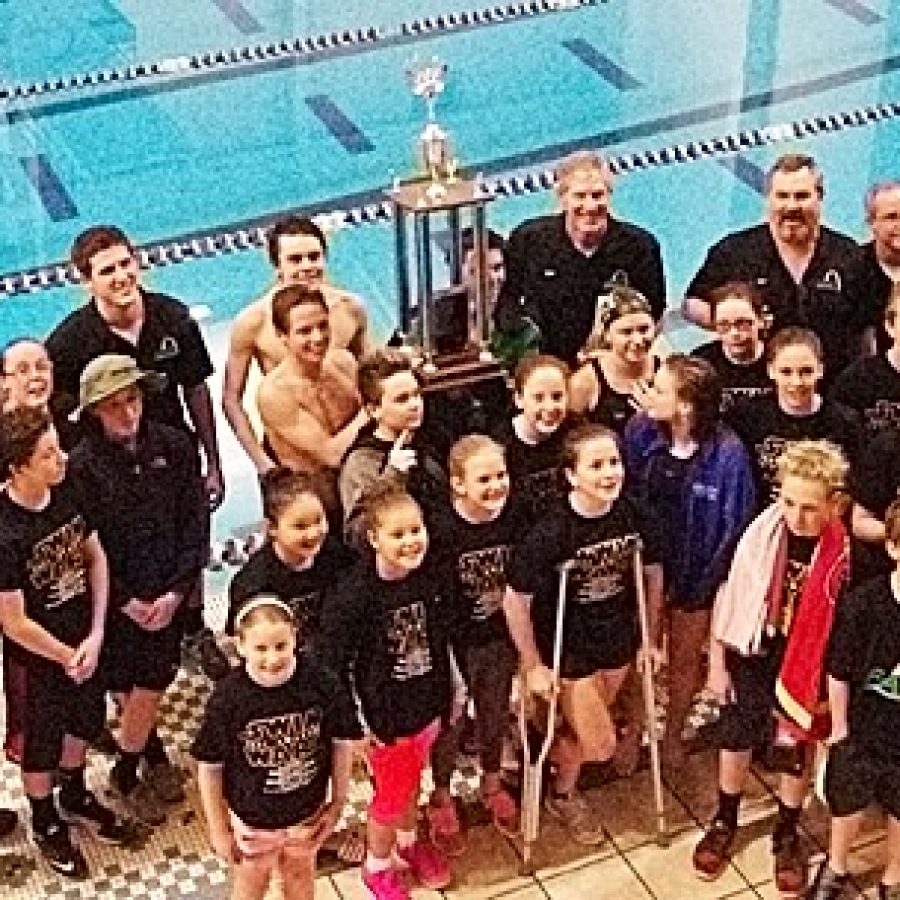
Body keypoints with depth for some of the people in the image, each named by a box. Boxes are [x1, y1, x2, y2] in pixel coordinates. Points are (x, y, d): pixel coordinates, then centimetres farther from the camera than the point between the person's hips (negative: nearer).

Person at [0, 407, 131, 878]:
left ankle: (75, 797, 53)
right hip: (40, 657, -6)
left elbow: (95, 557, -1)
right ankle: (46, 824, 42)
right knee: (42, 740, 17)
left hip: (85, 639, 6)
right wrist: (66, 657, -11)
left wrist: (95, 636, -8)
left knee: (84, 720, 26)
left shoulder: (68, 494, -14)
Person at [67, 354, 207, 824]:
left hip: (169, 595, 2)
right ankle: (126, 775, 31)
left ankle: (140, 762, 33)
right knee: (132, 690, 6)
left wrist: (176, 591, -10)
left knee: (149, 685, 4)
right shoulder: (81, 465, -11)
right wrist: (127, 602, -11)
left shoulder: (175, 447, -5)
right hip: (117, 601, -2)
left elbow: (195, 522, -3)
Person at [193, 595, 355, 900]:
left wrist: (338, 801, 1)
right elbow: (209, 767, -13)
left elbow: (342, 741, -6)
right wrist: (218, 829, -6)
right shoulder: (228, 698, -26)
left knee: (300, 874, 27)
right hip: (252, 818, -1)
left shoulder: (322, 684, -23)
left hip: (307, 813, 2)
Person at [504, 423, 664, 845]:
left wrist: (650, 638, 9)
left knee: (587, 726, 22)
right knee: (599, 744, 2)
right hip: (567, 648, -5)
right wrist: (533, 667, -14)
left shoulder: (632, 515, -16)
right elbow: (515, 600, -21)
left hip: (617, 641, 5)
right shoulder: (551, 530, -30)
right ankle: (562, 794, 35)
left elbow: (652, 573, 3)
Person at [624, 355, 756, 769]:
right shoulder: (640, 432, -16)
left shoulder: (727, 452, -24)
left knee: (685, 660, 21)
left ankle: (673, 734, 45)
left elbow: (736, 524, -15)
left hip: (696, 575, -1)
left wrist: (709, 578, -11)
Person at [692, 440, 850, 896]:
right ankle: (724, 822, 42)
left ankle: (786, 836, 39)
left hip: (804, 670, -1)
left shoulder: (847, 553, -22)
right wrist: (716, 664, 0)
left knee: (795, 755, 15)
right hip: (750, 658, 2)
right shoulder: (760, 533, -18)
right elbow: (726, 599, -5)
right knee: (735, 742, 18)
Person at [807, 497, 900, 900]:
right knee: (848, 800, 21)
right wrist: (839, 726, -2)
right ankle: (835, 867, 48)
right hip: (863, 725, -1)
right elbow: (840, 670, -10)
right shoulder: (863, 603, -21)